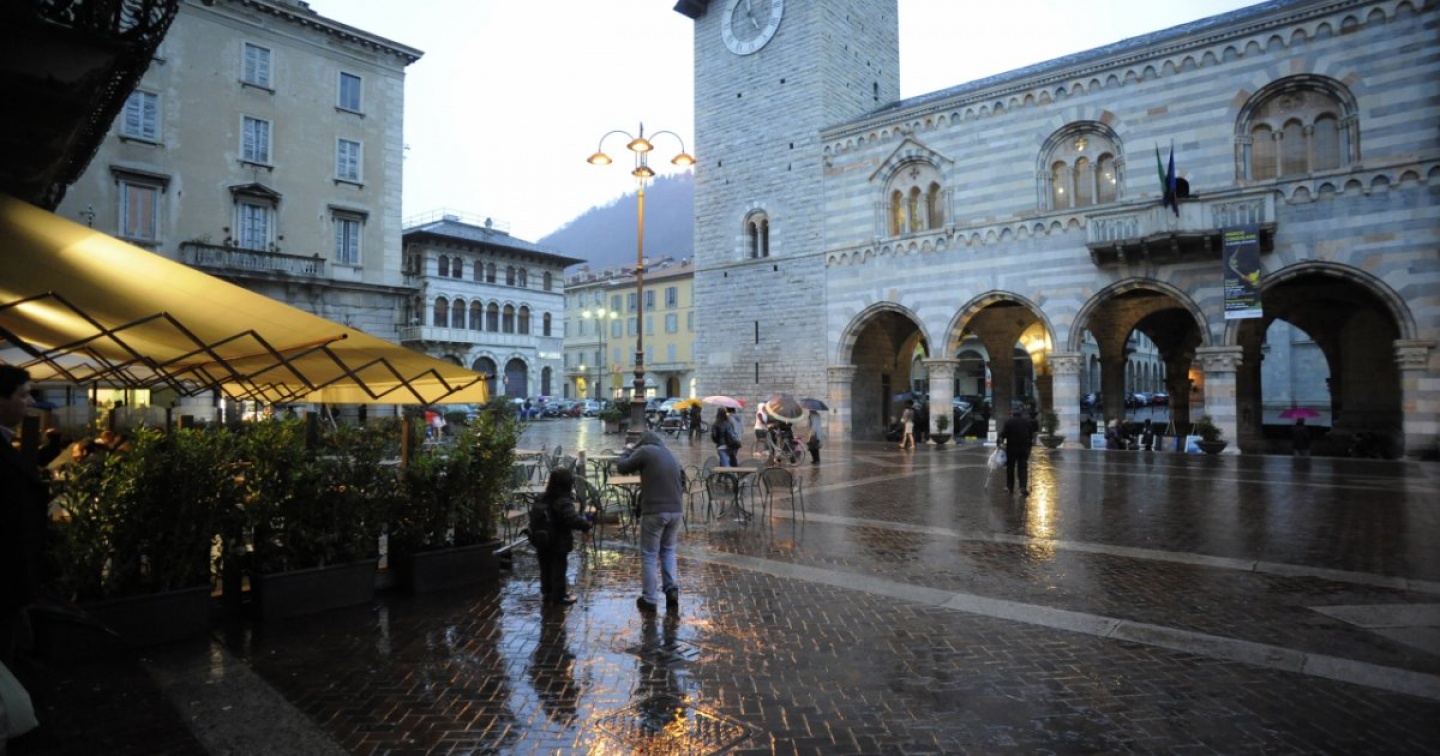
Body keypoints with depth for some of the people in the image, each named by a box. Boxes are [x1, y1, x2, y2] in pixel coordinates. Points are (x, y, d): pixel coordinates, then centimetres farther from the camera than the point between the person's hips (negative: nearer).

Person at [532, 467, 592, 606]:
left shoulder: (542, 499, 3)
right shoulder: (563, 502, -23)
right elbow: (574, 519, -31)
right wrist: (586, 524, -17)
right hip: (559, 543, -7)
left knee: (546, 568, 18)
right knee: (559, 570, 5)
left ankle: (546, 592, 29)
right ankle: (559, 595, 14)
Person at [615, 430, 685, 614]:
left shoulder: (644, 451, -2)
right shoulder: (671, 455, 17)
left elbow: (622, 467, 7)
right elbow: (682, 481, 24)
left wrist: (628, 450, 22)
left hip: (654, 511, -6)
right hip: (676, 510, 6)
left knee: (649, 555, 6)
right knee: (668, 551, 22)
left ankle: (650, 599, 9)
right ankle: (672, 589, 11)